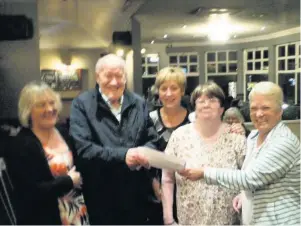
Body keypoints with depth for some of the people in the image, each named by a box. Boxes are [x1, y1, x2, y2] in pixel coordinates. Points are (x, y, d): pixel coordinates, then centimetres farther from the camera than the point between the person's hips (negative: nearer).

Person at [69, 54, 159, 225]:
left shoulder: (139, 103, 8)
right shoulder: (82, 104, -6)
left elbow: (152, 140, 8)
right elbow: (83, 148, -16)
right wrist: (122, 155, -24)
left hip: (136, 194, 4)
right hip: (101, 196, -3)